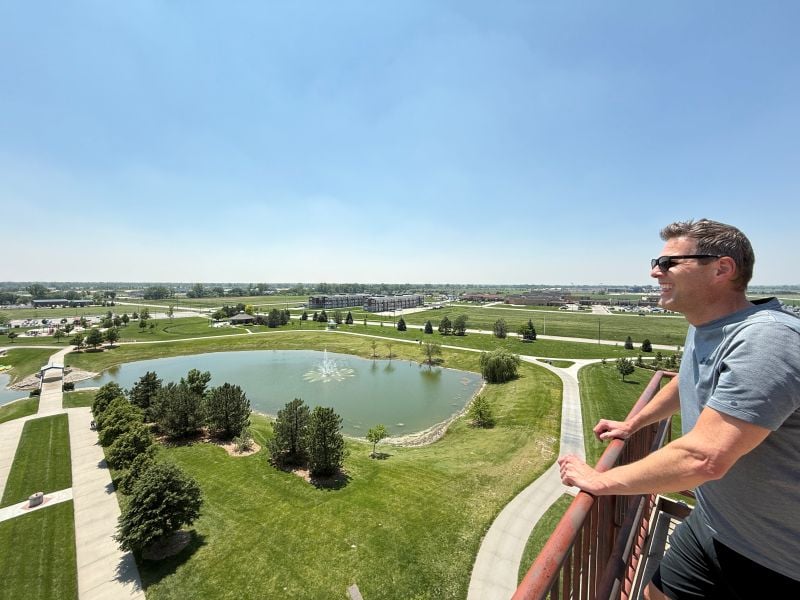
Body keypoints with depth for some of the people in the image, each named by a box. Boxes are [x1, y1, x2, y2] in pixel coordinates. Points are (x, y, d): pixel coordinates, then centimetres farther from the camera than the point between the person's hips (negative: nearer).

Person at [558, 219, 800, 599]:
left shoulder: (765, 340, -31)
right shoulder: (703, 327, -1)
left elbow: (703, 459, -36)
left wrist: (601, 480, -25)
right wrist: (631, 425, 21)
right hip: (712, 523, 7)